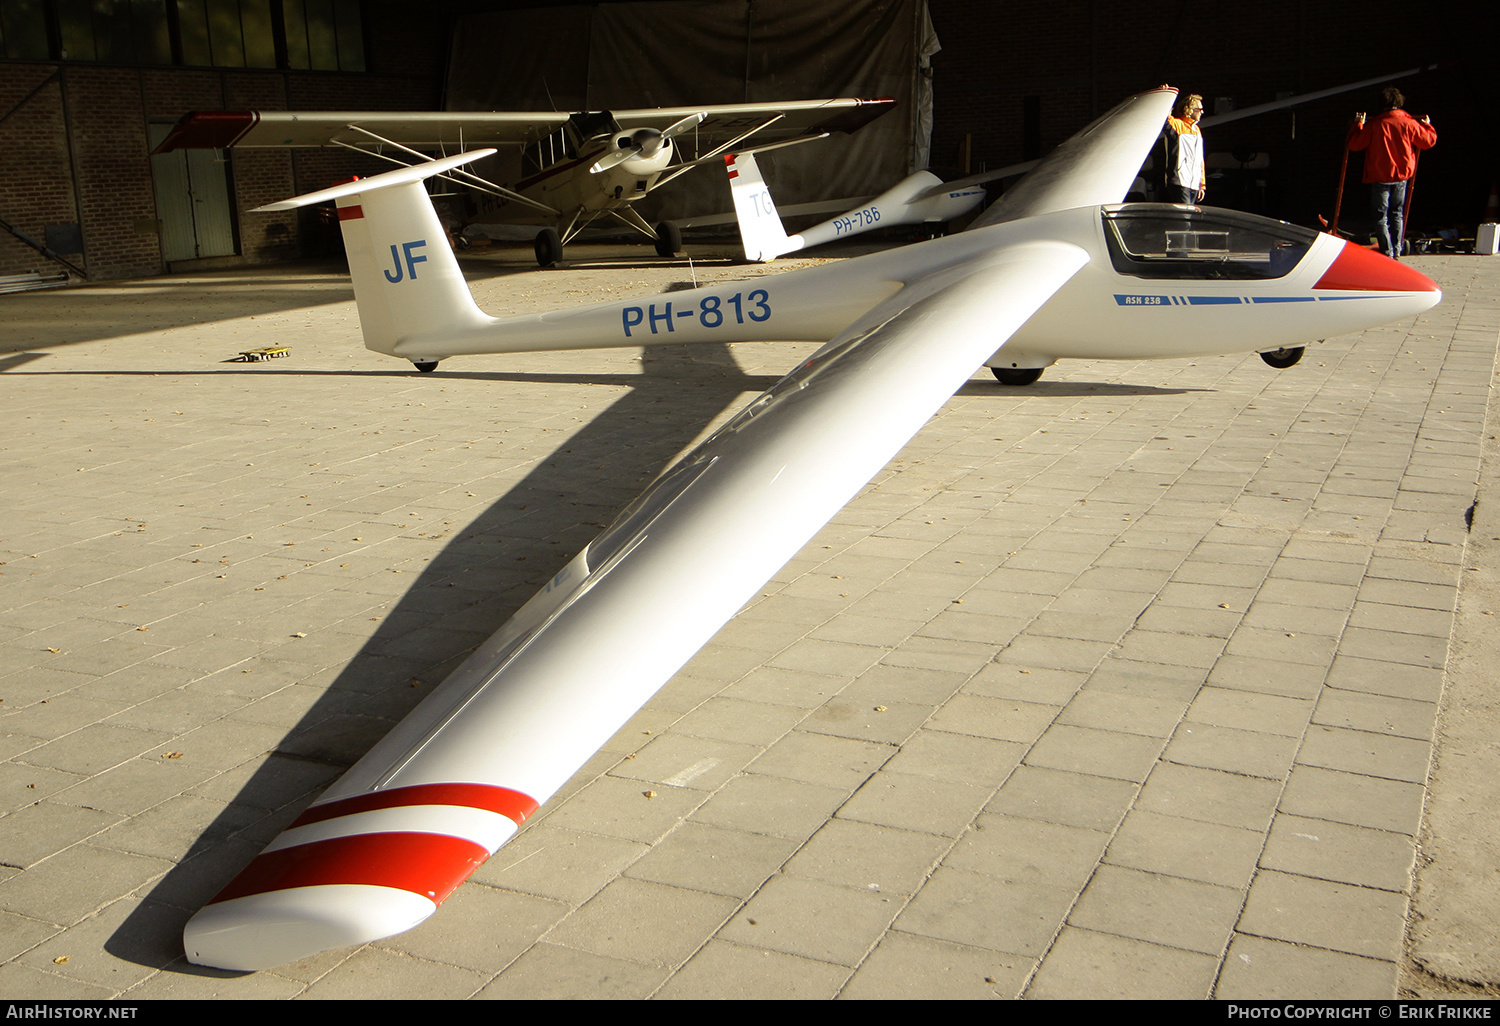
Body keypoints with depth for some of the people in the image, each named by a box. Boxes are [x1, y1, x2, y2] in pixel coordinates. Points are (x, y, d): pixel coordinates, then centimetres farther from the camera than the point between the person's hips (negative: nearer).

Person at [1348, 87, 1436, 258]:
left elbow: (1354, 144, -5)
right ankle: (1397, 250, 16)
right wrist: (1428, 125, 25)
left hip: (1380, 178, -3)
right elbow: (1429, 141, 6)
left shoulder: (1375, 124, -12)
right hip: (1402, 176, 3)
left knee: (1381, 216, 4)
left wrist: (1358, 125, 10)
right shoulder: (1409, 123, -4)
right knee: (1398, 214, 16)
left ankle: (1387, 251, -1)